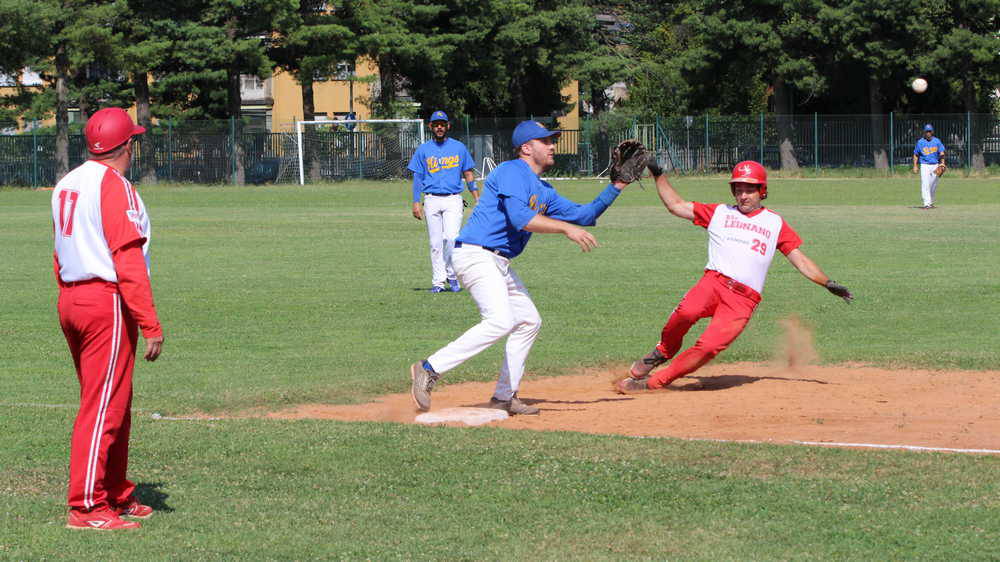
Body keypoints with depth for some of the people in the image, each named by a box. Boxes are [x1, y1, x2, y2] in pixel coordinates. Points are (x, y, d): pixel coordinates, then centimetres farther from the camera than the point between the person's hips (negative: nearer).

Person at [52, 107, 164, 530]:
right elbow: (128, 261, -20)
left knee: (113, 404, 18)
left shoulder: (66, 186, 14)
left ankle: (116, 495, 25)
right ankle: (86, 508, -8)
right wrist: (151, 325, -20)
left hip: (70, 300, 9)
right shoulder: (114, 186, -13)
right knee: (103, 408, -7)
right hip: (107, 302, -9)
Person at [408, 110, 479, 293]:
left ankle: (452, 276, 1)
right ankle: (438, 282, 6)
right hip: (432, 200, 1)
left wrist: (477, 198, 0)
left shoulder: (459, 148, 9)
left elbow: (468, 175, 11)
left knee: (451, 237, -16)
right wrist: (416, 203, -1)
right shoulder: (423, 150, 10)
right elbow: (417, 178, 9)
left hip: (453, 200, -1)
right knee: (435, 243, 1)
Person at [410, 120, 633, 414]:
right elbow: (519, 218, -24)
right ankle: (429, 369, -21)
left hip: (499, 263, 11)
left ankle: (504, 398, 16)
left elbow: (585, 215, 21)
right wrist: (566, 228, -27)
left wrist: (617, 186, 14)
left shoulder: (544, 191, 20)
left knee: (529, 321, 13)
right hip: (476, 255, -11)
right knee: (500, 321, -24)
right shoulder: (512, 172, -10)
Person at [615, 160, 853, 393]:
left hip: (744, 300, 0)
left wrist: (829, 284, 11)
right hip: (713, 283, 0)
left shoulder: (775, 223, 20)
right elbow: (675, 205, 20)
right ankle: (664, 351, -4)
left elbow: (800, 260, 19)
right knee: (687, 312, -34)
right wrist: (658, 174, 15)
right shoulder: (719, 213, 20)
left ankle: (654, 382, -12)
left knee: (709, 346, -23)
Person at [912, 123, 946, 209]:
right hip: (924, 166, -3)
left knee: (934, 186, 7)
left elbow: (942, 152, 1)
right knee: (925, 185, -14)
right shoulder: (920, 142, 2)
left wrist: (942, 162, -16)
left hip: (935, 165, 3)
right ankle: (927, 203, -19)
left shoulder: (937, 141, 7)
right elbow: (916, 155, 6)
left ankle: (931, 203, 22)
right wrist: (915, 166, -4)